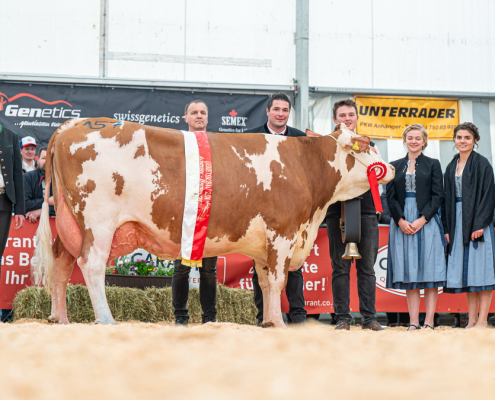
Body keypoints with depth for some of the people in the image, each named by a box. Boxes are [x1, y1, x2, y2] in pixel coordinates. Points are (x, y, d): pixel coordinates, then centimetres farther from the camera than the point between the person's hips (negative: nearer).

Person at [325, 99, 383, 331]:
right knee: (340, 267, 0)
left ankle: (369, 318, 5)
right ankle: (342, 318, 3)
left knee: (367, 267, 2)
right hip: (337, 211, -2)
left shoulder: (368, 146, 17)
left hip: (366, 211, 2)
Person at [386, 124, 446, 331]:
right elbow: (390, 197, 7)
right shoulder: (395, 166, 13)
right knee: (408, 274, 0)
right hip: (402, 223, 2)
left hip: (427, 222, -2)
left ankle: (429, 322, -4)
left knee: (429, 273, -5)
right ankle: (413, 322, 0)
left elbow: (438, 196, 0)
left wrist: (422, 219, -12)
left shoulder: (433, 165, 8)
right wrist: (401, 220, -8)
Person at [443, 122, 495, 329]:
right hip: (457, 222, 6)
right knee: (465, 271, 3)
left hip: (477, 220, -6)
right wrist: (447, 228, 8)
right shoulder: (451, 167, 15)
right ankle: (472, 319, 5)